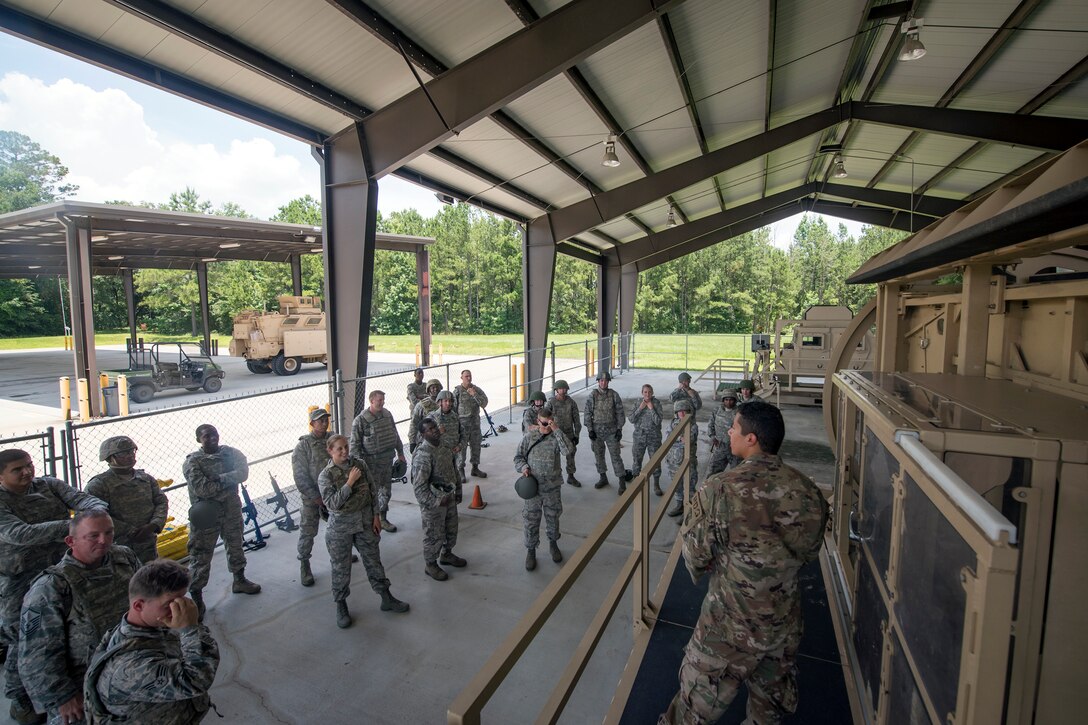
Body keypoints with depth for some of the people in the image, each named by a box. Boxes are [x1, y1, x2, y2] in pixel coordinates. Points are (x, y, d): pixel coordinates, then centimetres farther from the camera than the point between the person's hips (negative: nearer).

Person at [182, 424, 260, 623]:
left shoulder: (230, 453, -1)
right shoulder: (192, 462, -11)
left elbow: (243, 472, -16)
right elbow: (202, 489, -23)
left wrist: (219, 479, -25)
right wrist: (229, 483, -16)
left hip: (232, 511, 4)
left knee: (235, 547, 21)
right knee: (200, 556, 2)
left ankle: (239, 580, 41)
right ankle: (196, 597, 19)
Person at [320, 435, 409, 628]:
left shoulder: (361, 464, -4)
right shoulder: (325, 476, -11)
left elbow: (374, 491, 1)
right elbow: (332, 503, -21)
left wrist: (376, 516, 0)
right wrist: (350, 482, -26)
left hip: (365, 522, 3)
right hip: (340, 527, -2)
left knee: (373, 561, 14)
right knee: (341, 568, 10)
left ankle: (387, 599, 28)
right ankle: (341, 606, 32)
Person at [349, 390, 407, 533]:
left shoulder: (387, 414, 4)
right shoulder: (360, 420, -14)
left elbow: (395, 434, 14)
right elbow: (355, 444, -12)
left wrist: (400, 453, 16)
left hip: (388, 459, 6)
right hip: (372, 462, -6)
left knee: (386, 491, 15)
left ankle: (383, 519, 30)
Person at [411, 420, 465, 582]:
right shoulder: (422, 455, -28)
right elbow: (419, 487, -27)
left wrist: (456, 489, 16)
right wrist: (436, 502, -23)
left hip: (449, 498, 8)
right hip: (433, 504, -8)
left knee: (451, 530, 24)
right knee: (434, 535, 11)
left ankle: (446, 554, 48)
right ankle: (431, 565, 33)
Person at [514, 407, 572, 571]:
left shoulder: (556, 437, -6)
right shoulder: (529, 437, -5)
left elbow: (567, 450, -25)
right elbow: (518, 457, 3)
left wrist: (556, 430, -26)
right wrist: (523, 467, -17)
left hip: (553, 487, 1)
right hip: (533, 486, 0)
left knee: (553, 517, 17)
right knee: (531, 520, 7)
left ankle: (553, 543, 42)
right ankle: (531, 551, 26)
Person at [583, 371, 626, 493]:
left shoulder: (614, 395, -5)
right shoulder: (592, 396, -5)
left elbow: (620, 413, -2)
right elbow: (587, 414, -4)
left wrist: (619, 429, -6)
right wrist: (590, 430, -8)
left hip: (611, 431, -1)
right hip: (596, 431, 2)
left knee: (615, 455, -1)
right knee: (598, 455, 12)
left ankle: (622, 482, 7)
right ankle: (603, 478, 28)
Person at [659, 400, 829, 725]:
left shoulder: (718, 490, -28)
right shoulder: (809, 491, -12)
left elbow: (696, 557, -17)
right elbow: (809, 552, 3)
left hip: (730, 627, -5)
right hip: (786, 625, 5)